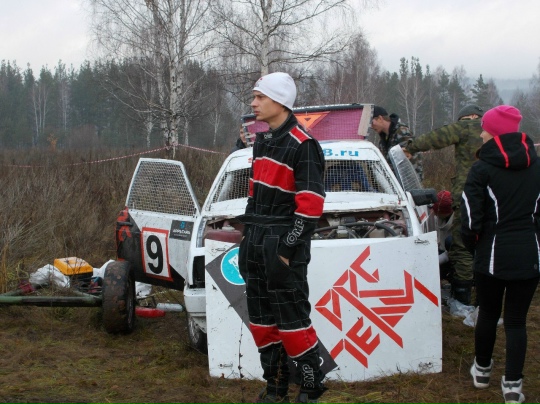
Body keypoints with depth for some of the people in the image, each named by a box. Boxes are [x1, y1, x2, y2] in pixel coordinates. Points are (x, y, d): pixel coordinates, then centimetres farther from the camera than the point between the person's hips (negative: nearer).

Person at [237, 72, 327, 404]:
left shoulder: (303, 145, -14)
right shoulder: (262, 141, 14)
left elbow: (310, 206, -17)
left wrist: (287, 250, -19)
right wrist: (248, 240, 17)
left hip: (283, 244, -9)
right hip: (257, 242, 9)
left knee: (292, 318, -5)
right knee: (262, 318, 12)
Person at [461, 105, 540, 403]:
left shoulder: (482, 170, -10)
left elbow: (471, 219, -12)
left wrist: (472, 246, 5)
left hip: (493, 254, -2)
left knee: (488, 314, 17)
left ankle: (482, 370, 32)